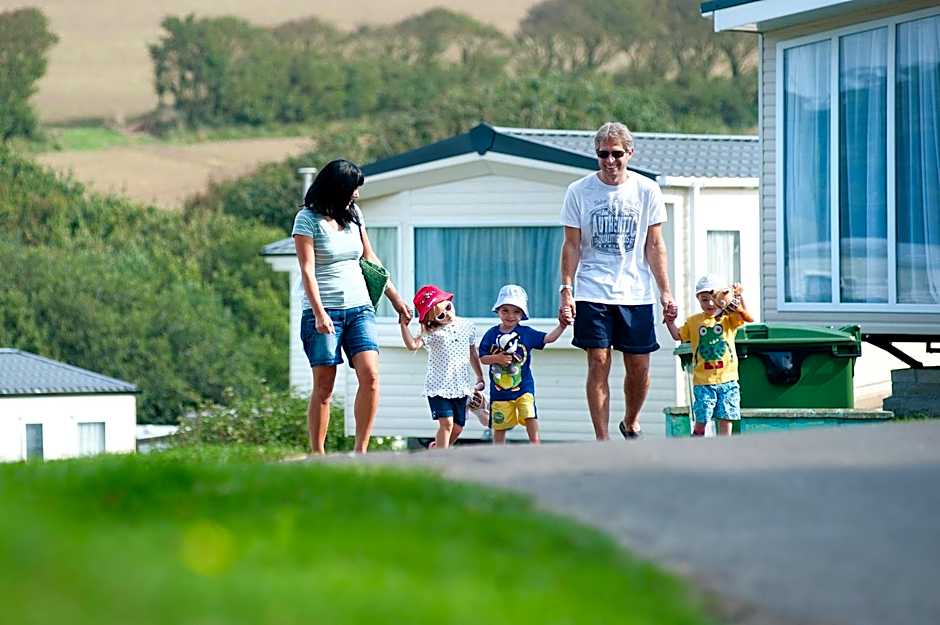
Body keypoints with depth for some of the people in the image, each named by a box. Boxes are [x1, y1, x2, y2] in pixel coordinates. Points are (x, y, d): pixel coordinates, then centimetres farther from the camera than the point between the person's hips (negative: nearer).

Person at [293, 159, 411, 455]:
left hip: (359, 308, 5)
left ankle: (360, 451, -9)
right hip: (323, 311, -5)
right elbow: (307, 269, -10)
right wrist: (319, 313, -20)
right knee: (323, 385, -6)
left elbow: (370, 259, 24)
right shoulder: (308, 219, -3)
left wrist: (395, 298, 24)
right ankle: (317, 456, 0)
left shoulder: (353, 214, 14)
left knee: (370, 375, -12)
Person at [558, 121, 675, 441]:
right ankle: (602, 441, -3)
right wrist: (566, 291, -5)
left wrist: (665, 291, 0)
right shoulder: (579, 191, 1)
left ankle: (630, 423, 27)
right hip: (592, 293, -1)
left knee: (639, 367, 2)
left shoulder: (646, 190, 3)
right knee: (598, 363, -6)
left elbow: (655, 246, 6)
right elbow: (572, 246, 3)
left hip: (636, 293, 1)